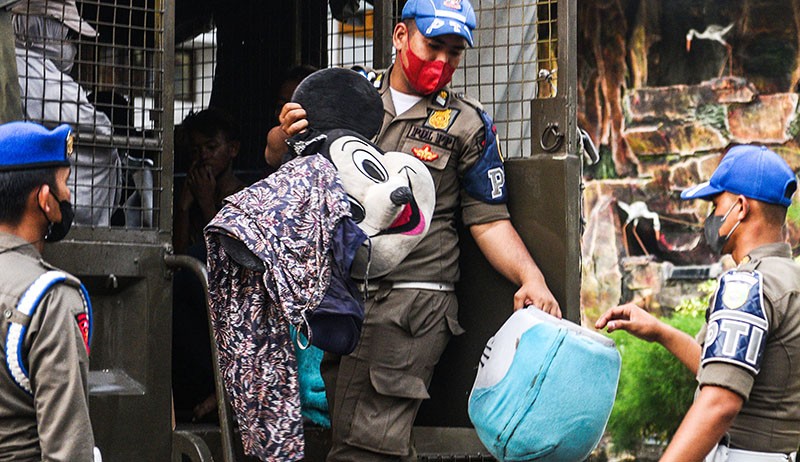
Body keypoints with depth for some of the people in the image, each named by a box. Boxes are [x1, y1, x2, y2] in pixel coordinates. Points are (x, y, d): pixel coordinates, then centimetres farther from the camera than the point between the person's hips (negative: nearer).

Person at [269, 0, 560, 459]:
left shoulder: (467, 125, 8)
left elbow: (489, 221, 7)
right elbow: (278, 160, 19)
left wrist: (531, 277, -11)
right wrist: (285, 136, -6)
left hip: (411, 300, -3)